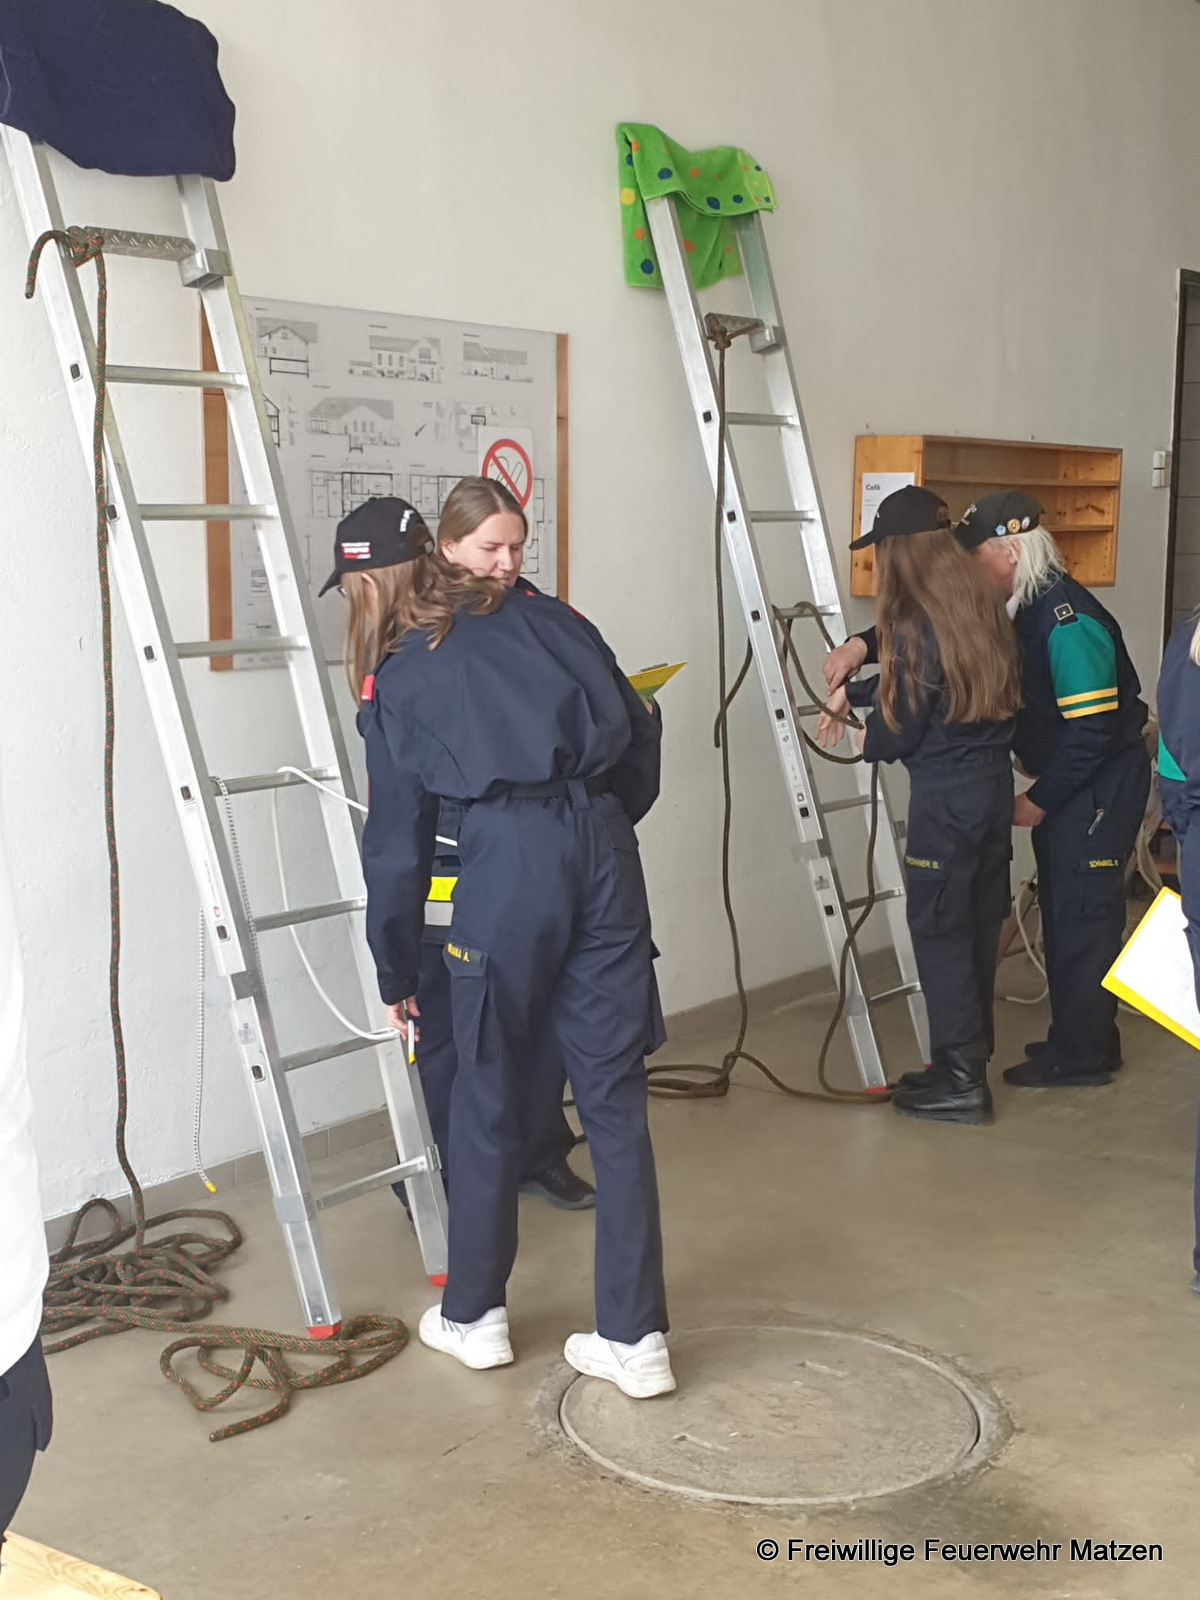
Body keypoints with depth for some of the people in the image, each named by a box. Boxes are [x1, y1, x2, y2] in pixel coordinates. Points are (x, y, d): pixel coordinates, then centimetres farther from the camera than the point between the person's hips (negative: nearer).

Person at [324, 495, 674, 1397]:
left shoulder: (395, 683, 9)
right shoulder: (545, 618, 17)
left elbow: (397, 844, 10)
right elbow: (640, 739, 15)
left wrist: (397, 973, 20)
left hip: (506, 859, -3)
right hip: (603, 848, 3)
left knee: (488, 1094, 14)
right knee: (614, 1095, 8)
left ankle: (474, 1316, 28)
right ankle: (635, 1337, 12)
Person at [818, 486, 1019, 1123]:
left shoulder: (915, 622, -17)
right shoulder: (981, 605, 7)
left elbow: (902, 729, -11)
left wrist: (868, 742, 9)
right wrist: (851, 693, 25)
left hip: (945, 796, -8)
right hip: (994, 783, 8)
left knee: (939, 931, 0)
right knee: (978, 923, 15)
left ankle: (961, 1081, 4)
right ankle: (972, 1049, 27)